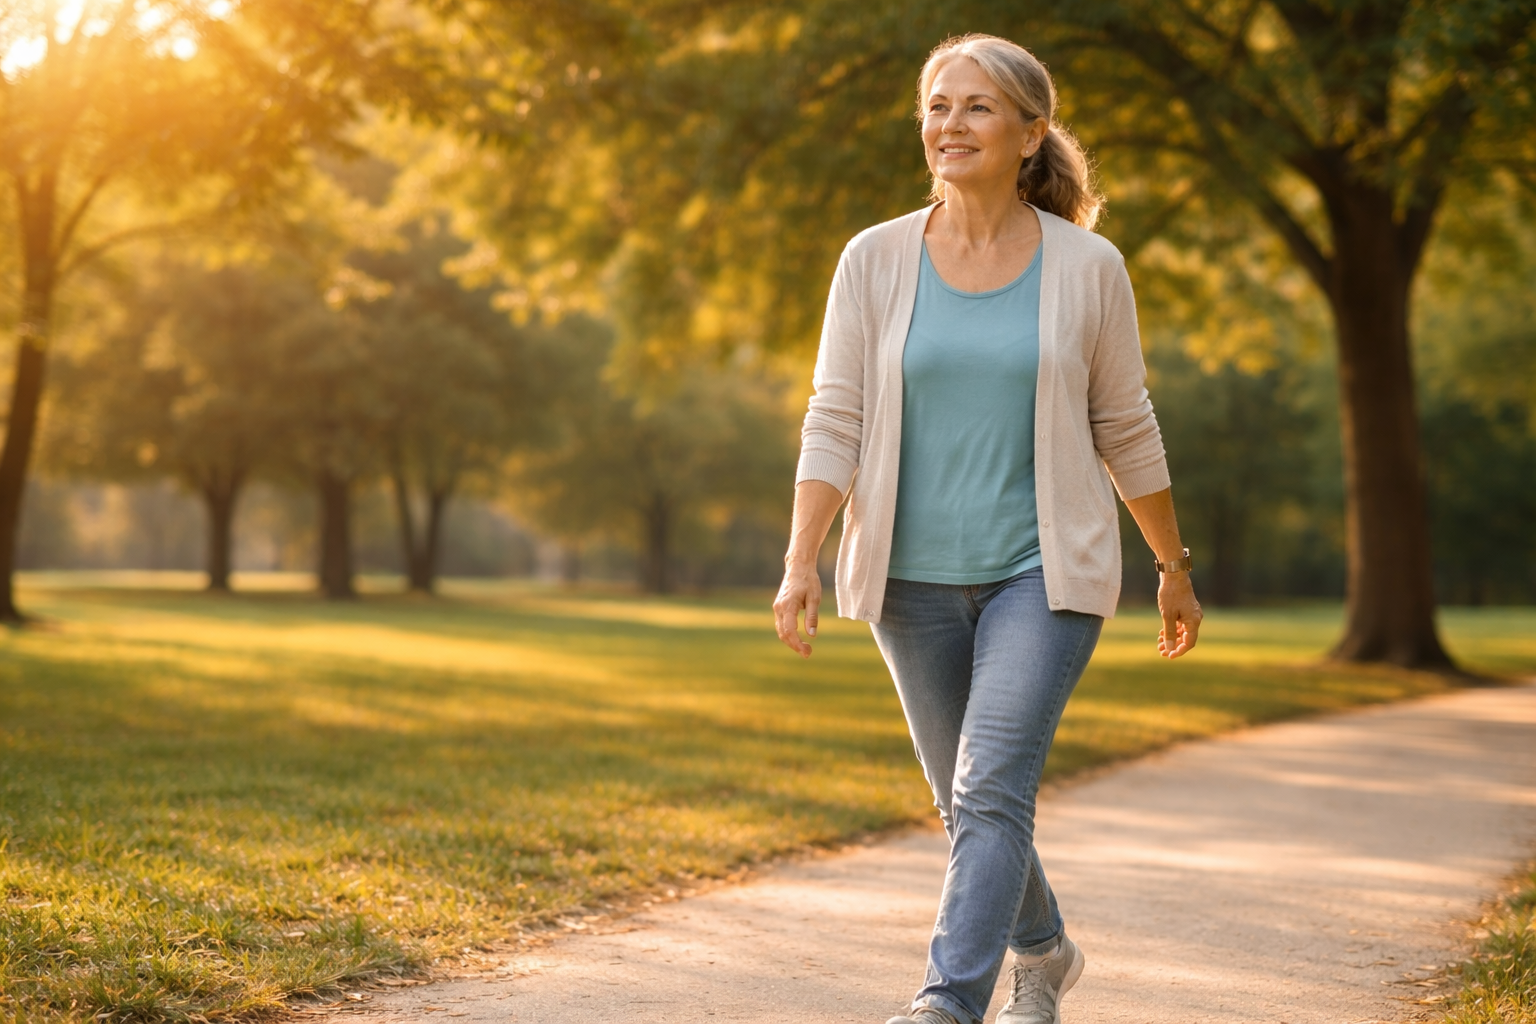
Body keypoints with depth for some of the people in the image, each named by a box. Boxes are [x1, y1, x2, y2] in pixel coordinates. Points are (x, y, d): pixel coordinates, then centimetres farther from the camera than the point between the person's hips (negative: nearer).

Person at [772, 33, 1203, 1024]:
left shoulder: (1087, 269, -3)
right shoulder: (875, 261, -1)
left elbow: (1127, 431, 5)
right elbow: (834, 422, -3)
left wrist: (1176, 569, 11)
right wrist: (802, 561, -14)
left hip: (1044, 572, -3)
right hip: (915, 578, 3)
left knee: (992, 790, -16)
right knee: (968, 801, 15)